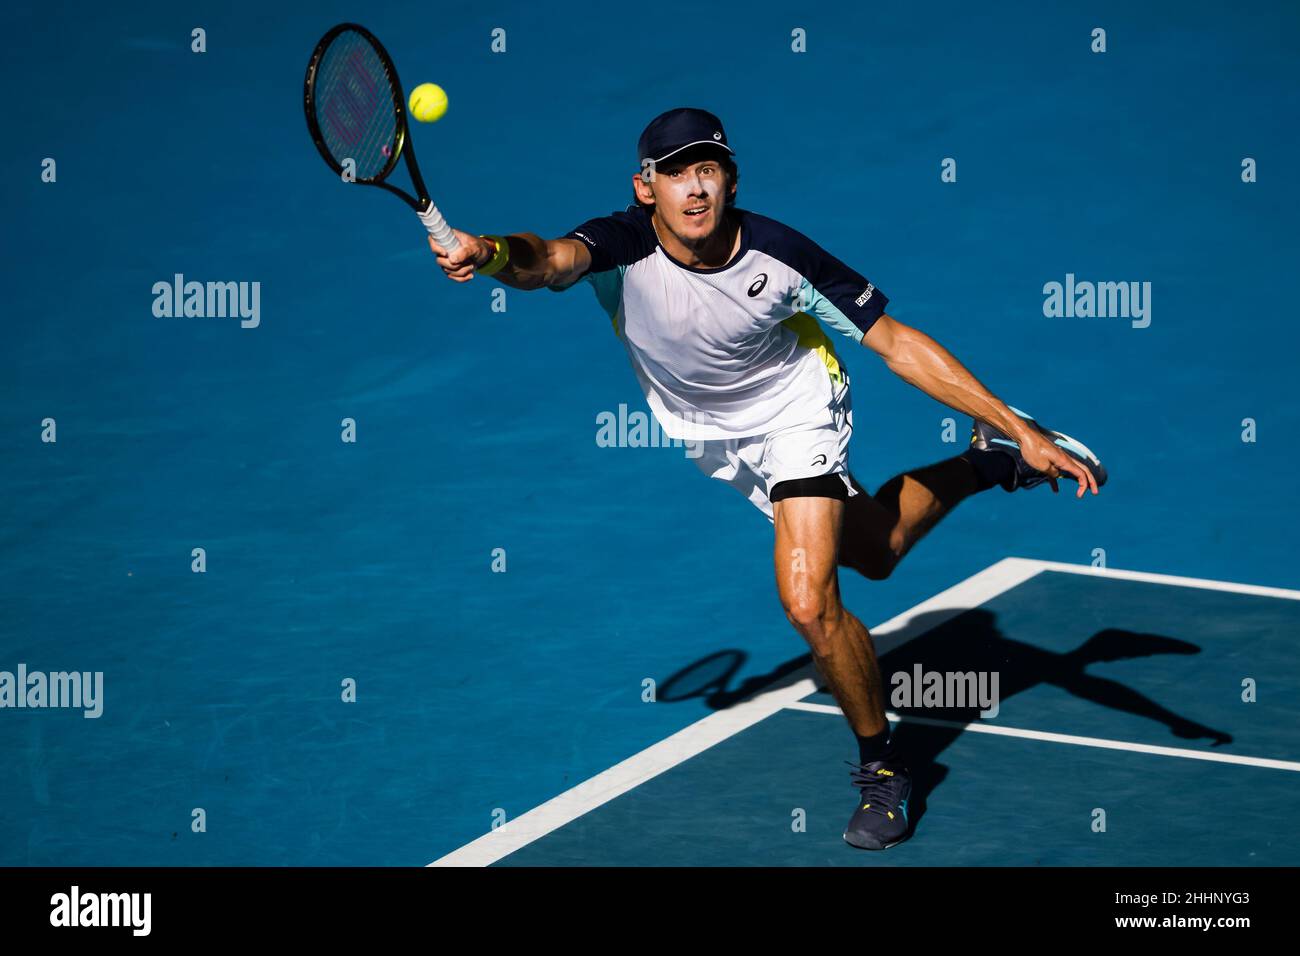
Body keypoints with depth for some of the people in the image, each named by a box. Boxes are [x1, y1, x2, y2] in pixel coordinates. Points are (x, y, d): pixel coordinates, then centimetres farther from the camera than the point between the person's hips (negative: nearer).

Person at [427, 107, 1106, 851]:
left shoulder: (779, 254, -32)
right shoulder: (626, 246, -31)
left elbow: (896, 342, -25)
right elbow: (551, 260, -54)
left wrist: (1021, 428, -27)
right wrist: (492, 254, -79)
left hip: (795, 409, -3)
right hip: (709, 434, 4)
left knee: (810, 602, -21)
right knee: (871, 556, 22)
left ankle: (882, 766, 5)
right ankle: (983, 468, 51)